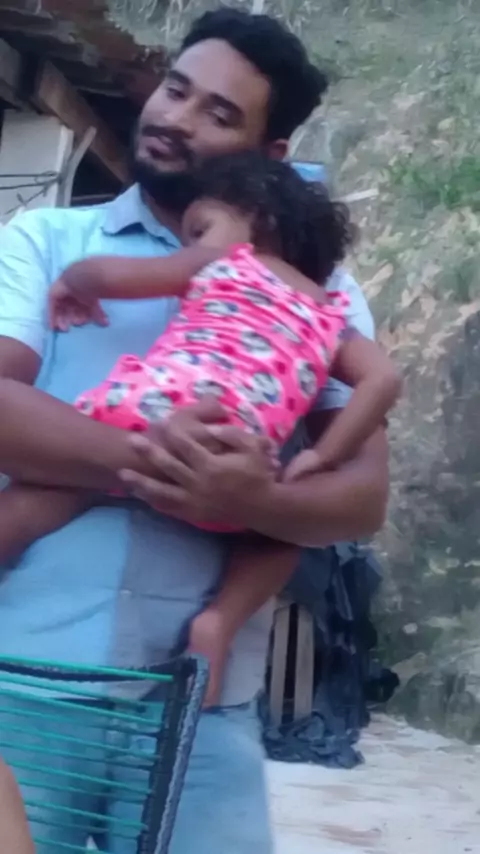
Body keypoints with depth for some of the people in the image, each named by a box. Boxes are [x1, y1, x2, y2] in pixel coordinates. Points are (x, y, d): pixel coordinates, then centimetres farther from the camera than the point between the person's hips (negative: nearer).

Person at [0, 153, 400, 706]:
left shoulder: (223, 263, 23)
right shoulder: (330, 318, 30)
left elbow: (108, 275, 17)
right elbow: (383, 378, 15)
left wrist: (71, 281, 38)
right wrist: (321, 459, 15)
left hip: (143, 414, -2)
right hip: (227, 464, 2)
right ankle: (219, 622, 7)